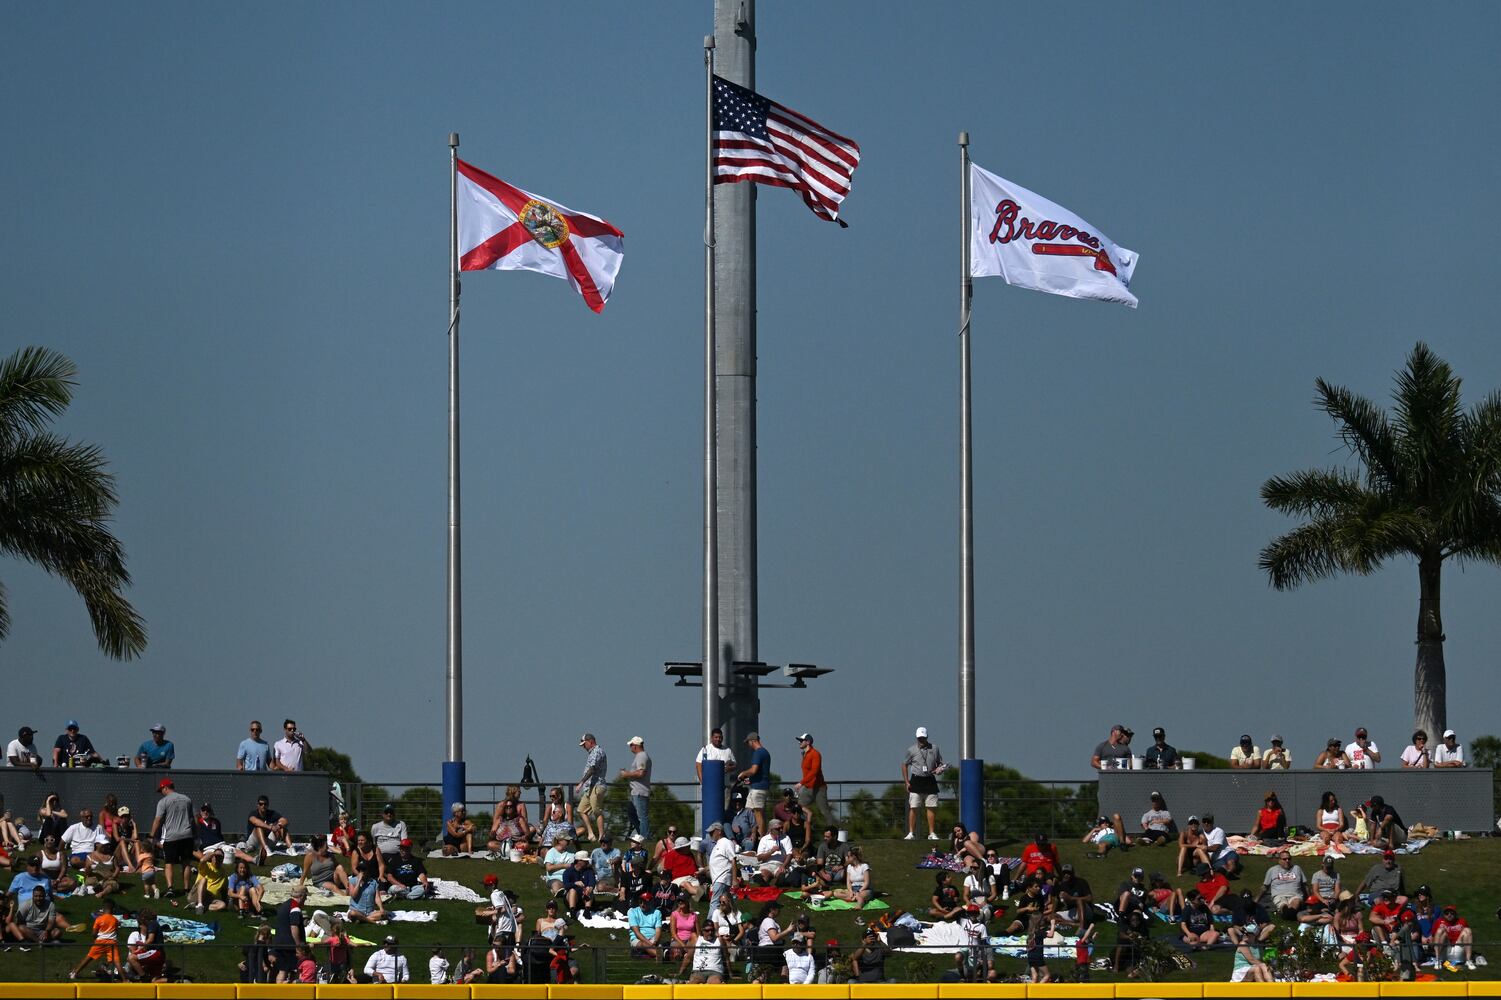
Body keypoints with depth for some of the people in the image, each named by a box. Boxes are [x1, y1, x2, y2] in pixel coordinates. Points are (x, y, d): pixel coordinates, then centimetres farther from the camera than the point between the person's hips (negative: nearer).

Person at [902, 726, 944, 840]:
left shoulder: (934, 749, 6)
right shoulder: (911, 750, 1)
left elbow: (940, 764, 16)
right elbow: (904, 765, 8)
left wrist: (939, 769, -7)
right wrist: (906, 782, 1)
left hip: (930, 781, 2)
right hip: (916, 781, -2)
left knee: (932, 808, 1)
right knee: (913, 808, -6)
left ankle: (932, 833, 7)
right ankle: (911, 833, -2)